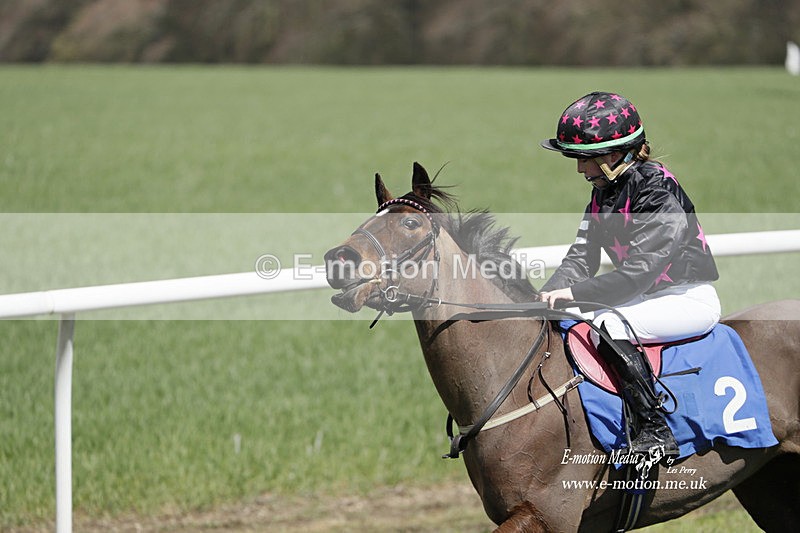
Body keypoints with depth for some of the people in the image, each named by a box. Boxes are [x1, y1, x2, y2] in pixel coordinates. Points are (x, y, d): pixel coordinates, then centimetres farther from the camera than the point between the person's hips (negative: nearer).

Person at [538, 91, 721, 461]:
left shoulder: (657, 191, -21)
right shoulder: (603, 194, 7)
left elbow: (639, 270, -28)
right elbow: (582, 256, 2)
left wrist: (576, 292, -33)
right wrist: (550, 295, -16)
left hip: (690, 300, -9)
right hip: (648, 298, 9)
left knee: (608, 325, -29)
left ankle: (654, 433, -28)